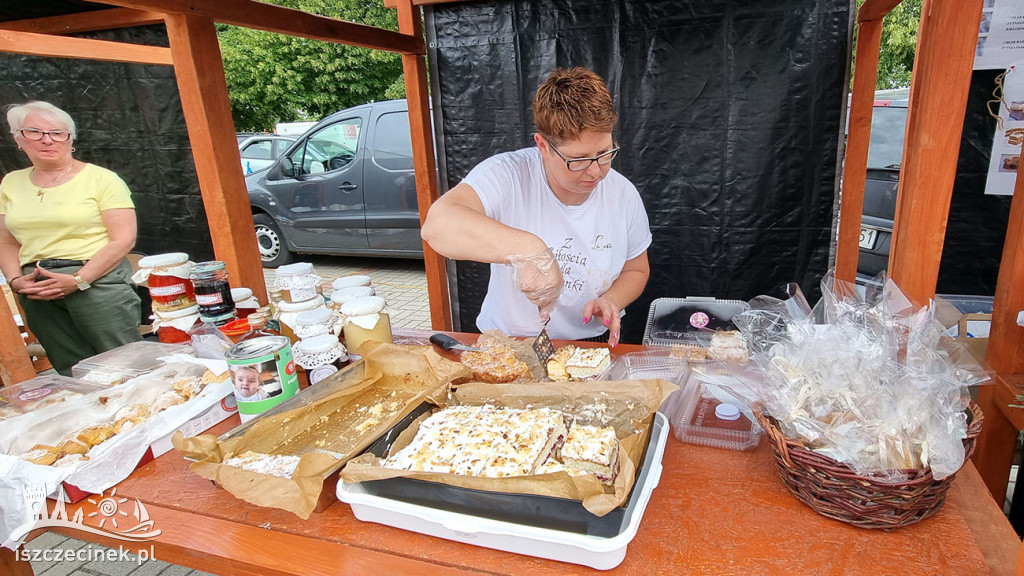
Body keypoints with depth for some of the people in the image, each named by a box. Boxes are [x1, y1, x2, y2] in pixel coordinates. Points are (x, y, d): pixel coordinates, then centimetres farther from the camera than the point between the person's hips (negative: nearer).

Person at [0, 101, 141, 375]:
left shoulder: (101, 179, -3)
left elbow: (123, 240, -9)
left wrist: (78, 280, -15)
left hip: (98, 283, -5)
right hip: (37, 293, 5)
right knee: (73, 375, 9)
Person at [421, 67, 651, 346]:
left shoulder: (624, 195, -5)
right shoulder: (507, 175, -18)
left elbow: (636, 271, 11)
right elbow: (438, 226, -36)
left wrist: (611, 300, -11)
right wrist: (526, 249, -49)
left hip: (592, 343, 2)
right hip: (505, 342, -2)